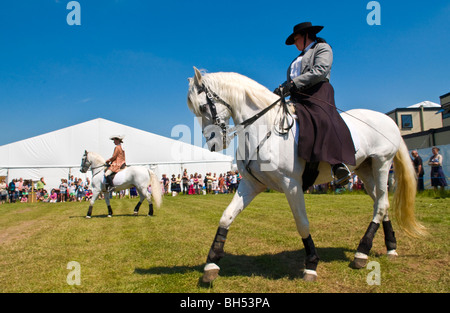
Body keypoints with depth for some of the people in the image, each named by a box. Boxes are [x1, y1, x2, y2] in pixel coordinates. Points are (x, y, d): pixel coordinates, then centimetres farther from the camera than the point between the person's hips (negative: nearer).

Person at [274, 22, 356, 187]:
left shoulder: (322, 48, 9)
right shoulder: (299, 58, 34)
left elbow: (320, 71, -10)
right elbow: (291, 81, 24)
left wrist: (293, 83, -17)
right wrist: (280, 90, 2)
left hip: (317, 94, -8)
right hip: (298, 99, 8)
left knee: (323, 121, -32)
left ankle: (338, 165, -42)